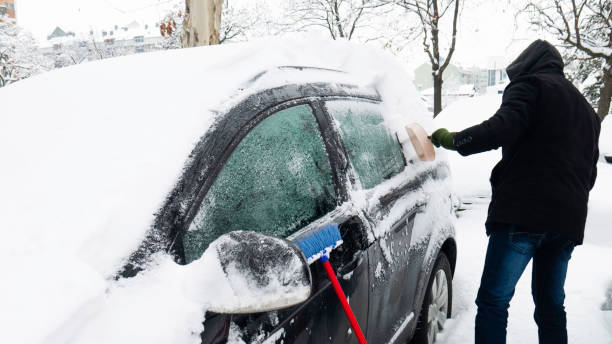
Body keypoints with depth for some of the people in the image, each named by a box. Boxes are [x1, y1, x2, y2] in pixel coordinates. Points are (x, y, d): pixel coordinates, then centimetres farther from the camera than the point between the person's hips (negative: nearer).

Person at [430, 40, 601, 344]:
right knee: (551, 304, 16)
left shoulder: (530, 86, 3)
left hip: (523, 213, -8)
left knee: (493, 300, -8)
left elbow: (504, 127, -18)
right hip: (569, 220, 8)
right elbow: (590, 172, 29)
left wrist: (453, 140, -9)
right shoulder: (585, 108, 28)